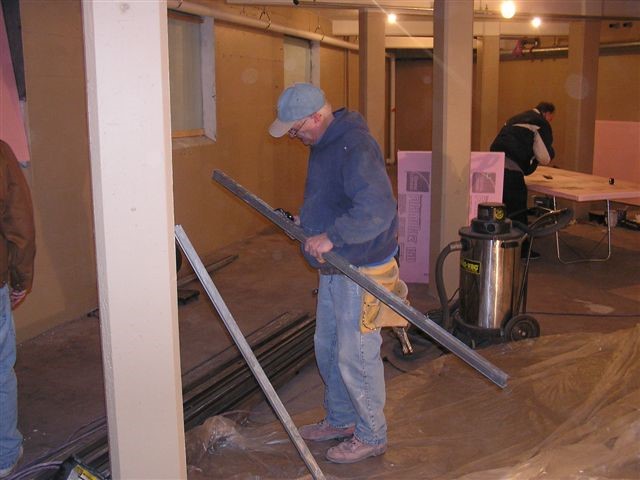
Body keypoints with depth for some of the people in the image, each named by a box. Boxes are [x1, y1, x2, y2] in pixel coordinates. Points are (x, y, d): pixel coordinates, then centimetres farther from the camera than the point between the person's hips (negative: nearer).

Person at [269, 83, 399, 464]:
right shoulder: (324, 143, 8)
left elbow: (378, 210, -35)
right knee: (327, 347, 20)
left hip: (361, 270, -10)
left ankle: (372, 436, 22)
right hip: (334, 267, 10)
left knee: (356, 357, 2)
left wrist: (331, 237, -31)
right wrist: (308, 221, 10)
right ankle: (341, 420, 39)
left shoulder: (355, 146, -25)